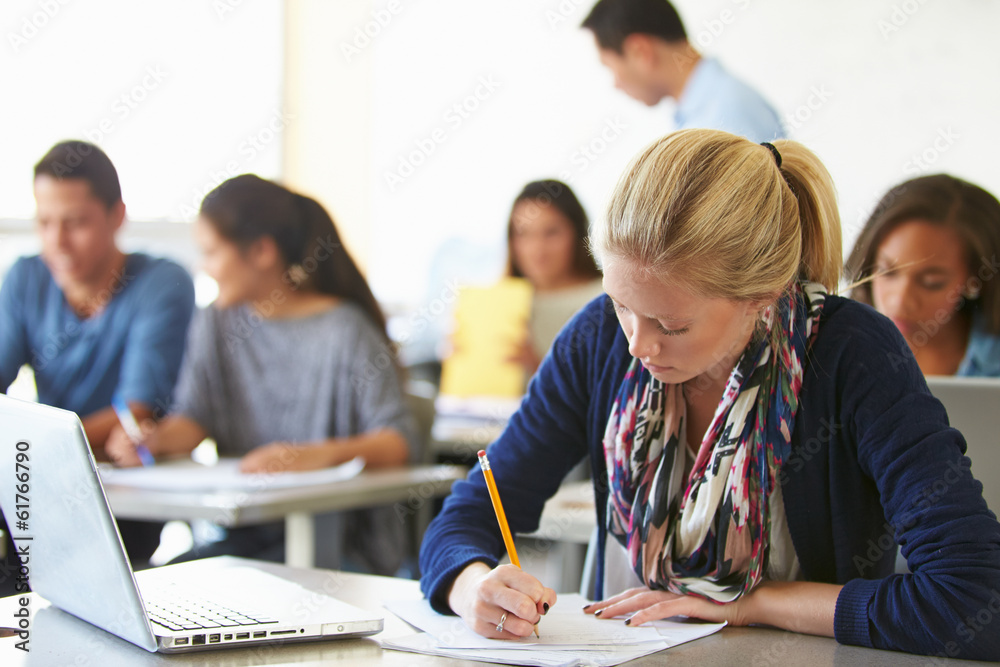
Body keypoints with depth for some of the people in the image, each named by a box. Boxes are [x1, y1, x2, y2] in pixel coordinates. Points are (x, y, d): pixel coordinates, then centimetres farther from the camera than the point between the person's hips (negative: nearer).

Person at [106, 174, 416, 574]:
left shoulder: (344, 331, -9)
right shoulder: (215, 323, 13)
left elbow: (397, 442, -16)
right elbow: (194, 417, 7)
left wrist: (321, 454, -32)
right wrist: (155, 439, -14)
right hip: (244, 534, 6)